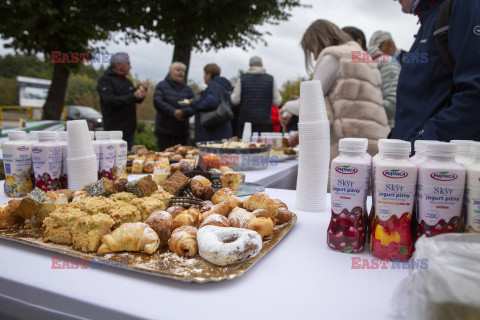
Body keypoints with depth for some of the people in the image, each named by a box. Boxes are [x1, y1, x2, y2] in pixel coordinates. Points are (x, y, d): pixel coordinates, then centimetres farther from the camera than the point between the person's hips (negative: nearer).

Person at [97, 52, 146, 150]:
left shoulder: (127, 81, 19)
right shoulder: (105, 80, -5)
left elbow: (136, 100, 22)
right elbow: (110, 101, -19)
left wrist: (141, 90, 1)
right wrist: (133, 96, -25)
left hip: (130, 129, 8)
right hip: (115, 130, -8)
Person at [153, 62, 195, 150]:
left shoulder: (188, 89, 12)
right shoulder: (162, 86, 3)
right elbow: (157, 102, -11)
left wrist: (183, 112, -21)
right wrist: (173, 112, -19)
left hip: (182, 132, 3)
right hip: (164, 131, -3)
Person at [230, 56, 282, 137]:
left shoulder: (242, 79, 3)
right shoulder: (270, 79, 4)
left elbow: (235, 100, -1)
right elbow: (277, 102, 3)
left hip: (245, 121, 0)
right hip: (265, 122, 0)